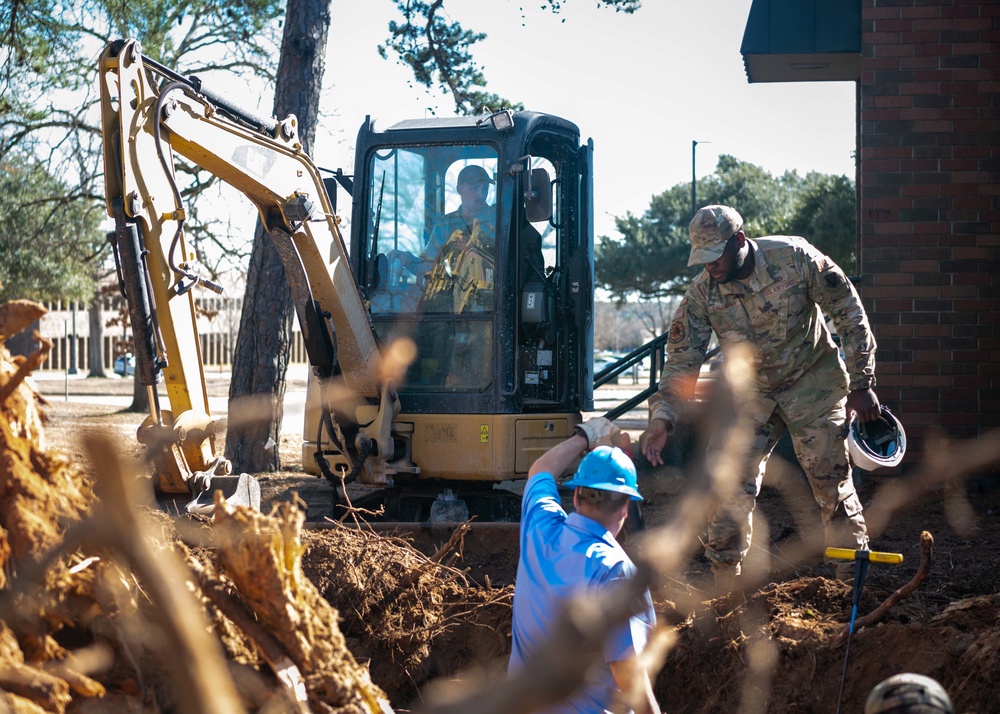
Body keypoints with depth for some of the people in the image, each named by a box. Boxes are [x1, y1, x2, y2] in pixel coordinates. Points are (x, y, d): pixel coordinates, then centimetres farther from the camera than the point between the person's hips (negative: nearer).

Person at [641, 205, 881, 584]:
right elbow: (682, 361, -12)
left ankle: (856, 578, 13)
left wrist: (861, 384, -11)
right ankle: (724, 582, 6)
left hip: (813, 383, -2)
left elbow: (849, 313, -13)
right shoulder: (701, 295, -16)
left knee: (832, 481, -2)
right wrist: (661, 417, -27)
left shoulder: (795, 258, -22)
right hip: (750, 392, 2)